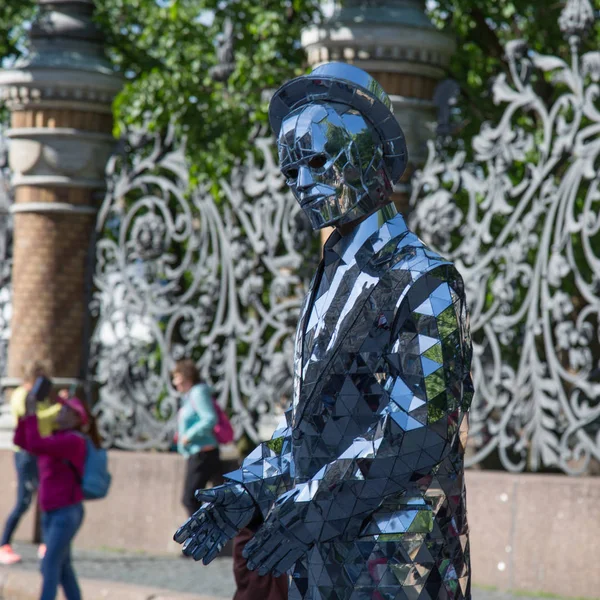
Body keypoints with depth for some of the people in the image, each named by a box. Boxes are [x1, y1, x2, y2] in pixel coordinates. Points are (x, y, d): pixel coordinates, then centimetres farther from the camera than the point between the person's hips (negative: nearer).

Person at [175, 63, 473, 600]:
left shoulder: (423, 284, -10)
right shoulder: (329, 284, 18)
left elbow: (420, 429, -19)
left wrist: (315, 504, -22)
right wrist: (246, 491, 10)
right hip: (318, 556, 8)